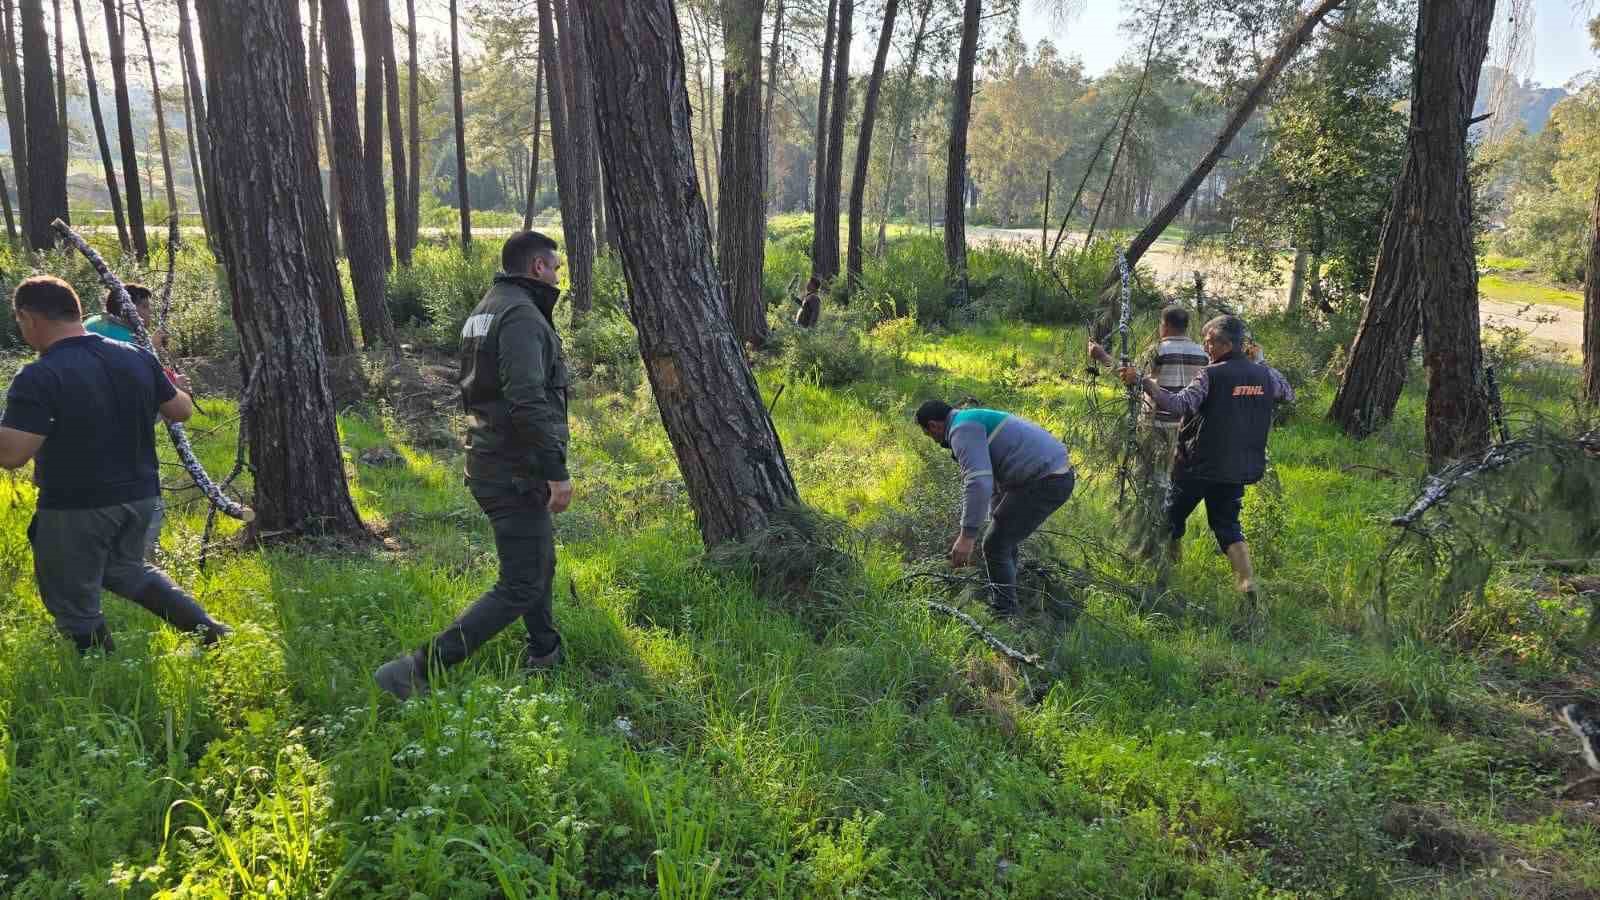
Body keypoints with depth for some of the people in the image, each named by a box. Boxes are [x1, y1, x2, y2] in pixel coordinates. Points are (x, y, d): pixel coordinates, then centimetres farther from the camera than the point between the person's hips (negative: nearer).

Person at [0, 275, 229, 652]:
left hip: (76, 507, -7)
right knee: (125, 570, 29)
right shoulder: (138, 358, -1)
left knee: (74, 607, 11)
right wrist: (168, 384, 31)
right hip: (140, 495, 7)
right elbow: (182, 411, 10)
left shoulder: (39, 377, -20)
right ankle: (209, 628, 20)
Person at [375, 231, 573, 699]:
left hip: (488, 461, 10)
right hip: (516, 472, -10)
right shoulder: (521, 314, -18)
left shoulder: (486, 308, 14)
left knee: (540, 561, 24)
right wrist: (558, 470, -25)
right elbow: (528, 401, -28)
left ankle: (545, 652, 39)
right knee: (520, 585, -6)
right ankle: (417, 669, -9)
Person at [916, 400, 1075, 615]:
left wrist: (968, 535, -26)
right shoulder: (977, 421, 23)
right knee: (1005, 541, 24)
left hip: (1045, 482, -10)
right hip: (1058, 475, 10)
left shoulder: (962, 430, -11)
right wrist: (995, 518, 43)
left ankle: (1005, 616, 8)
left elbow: (978, 482, -26)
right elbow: (995, 479, 34)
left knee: (996, 546, -2)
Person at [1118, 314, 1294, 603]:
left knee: (1172, 517, 15)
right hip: (1238, 470, 5)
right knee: (1227, 525, 15)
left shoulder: (1211, 375, -17)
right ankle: (1248, 584, -1)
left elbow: (1179, 405, -31)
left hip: (1199, 466, -5)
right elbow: (1289, 395, 21)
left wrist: (1142, 381, -32)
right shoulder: (1265, 374, 1)